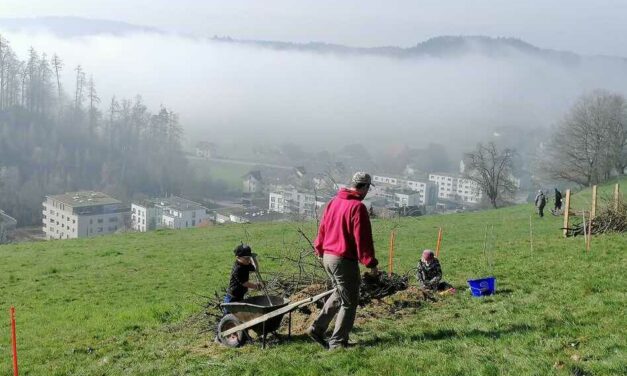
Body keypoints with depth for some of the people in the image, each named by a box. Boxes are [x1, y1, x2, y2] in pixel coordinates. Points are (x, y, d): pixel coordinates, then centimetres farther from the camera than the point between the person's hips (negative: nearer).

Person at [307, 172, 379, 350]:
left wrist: (319, 248, 31)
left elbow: (323, 228, 18)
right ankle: (337, 342, 7)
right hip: (345, 260, -8)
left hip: (328, 257, 8)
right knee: (349, 301, 4)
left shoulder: (333, 202, 8)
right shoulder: (357, 207, -17)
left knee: (340, 294, 24)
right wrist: (371, 263, -15)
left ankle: (317, 328, 21)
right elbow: (363, 239, -19)